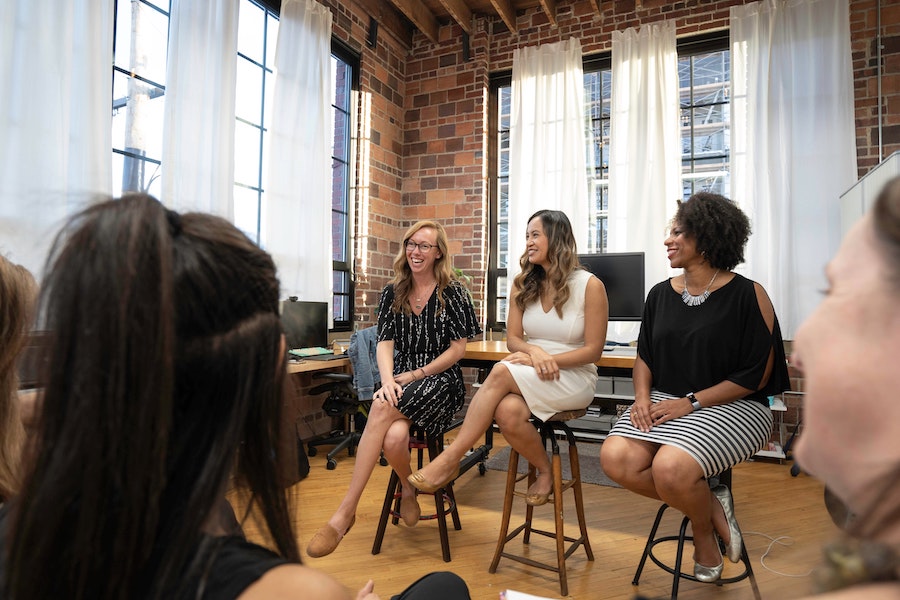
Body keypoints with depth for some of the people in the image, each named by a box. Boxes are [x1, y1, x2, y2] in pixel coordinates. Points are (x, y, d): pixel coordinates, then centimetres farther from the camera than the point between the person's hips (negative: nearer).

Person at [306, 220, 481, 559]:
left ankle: (346, 511, -22)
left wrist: (416, 374, -11)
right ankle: (407, 489, 5)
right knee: (394, 436, -31)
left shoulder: (452, 292, -1)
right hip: (402, 382, 3)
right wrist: (388, 380, -18)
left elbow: (458, 349, -3)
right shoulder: (392, 293, 10)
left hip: (440, 382, -3)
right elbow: (385, 343, 1)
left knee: (382, 409, -33)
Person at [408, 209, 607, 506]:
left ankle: (450, 459, -21)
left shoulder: (590, 286, -5)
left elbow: (593, 350, -6)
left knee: (501, 372, -32)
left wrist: (549, 360, -18)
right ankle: (545, 472, -2)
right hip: (530, 379, 4)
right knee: (508, 412, -33)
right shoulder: (523, 284, 8)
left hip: (573, 378, -4)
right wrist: (535, 352, -18)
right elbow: (513, 339, 5)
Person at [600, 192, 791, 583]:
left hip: (730, 406, -5)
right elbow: (645, 356, 14)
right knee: (616, 459, -21)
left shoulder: (747, 295, -6)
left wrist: (692, 402, -16)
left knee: (670, 467, -31)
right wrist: (642, 397, -6)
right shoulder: (661, 294, 9)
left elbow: (756, 375, -8)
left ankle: (703, 532, 5)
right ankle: (710, 506, 2)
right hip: (665, 403, 5)